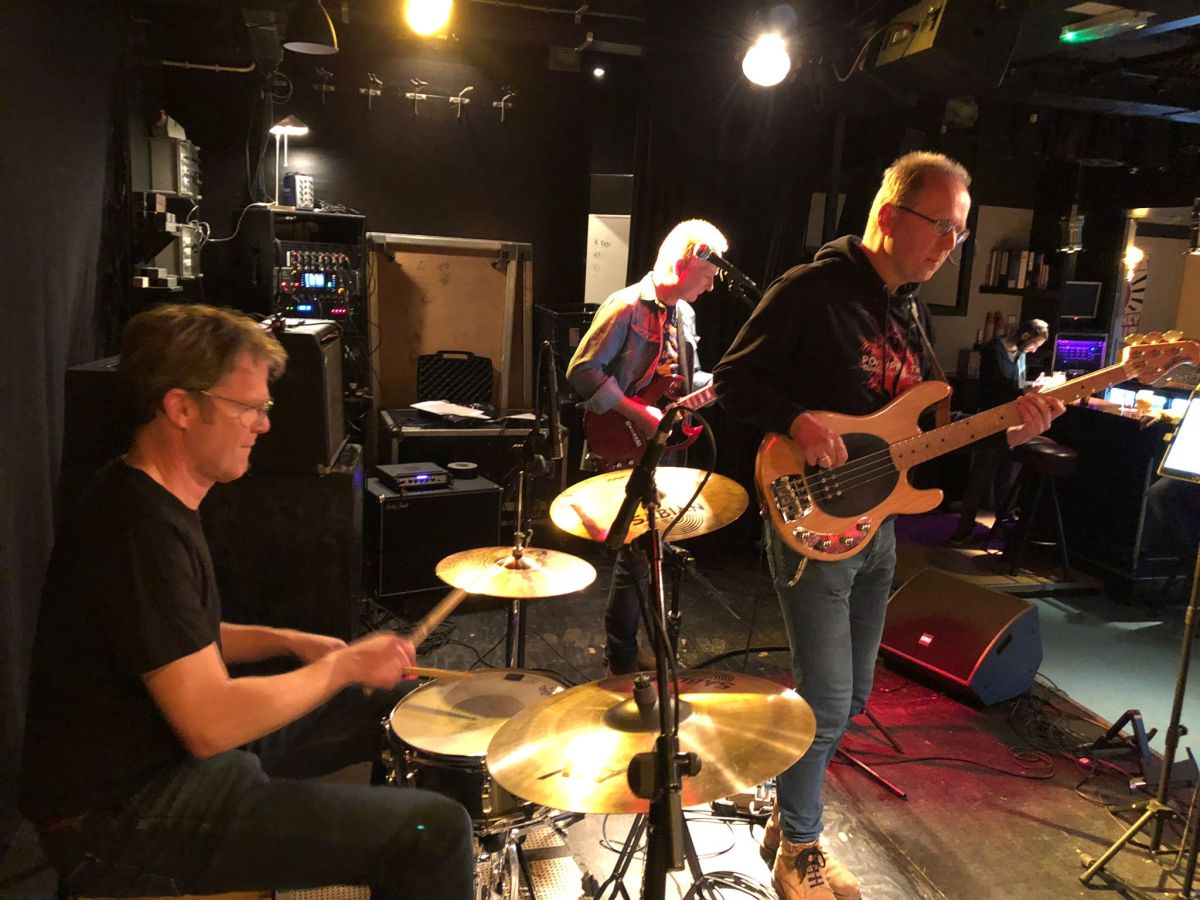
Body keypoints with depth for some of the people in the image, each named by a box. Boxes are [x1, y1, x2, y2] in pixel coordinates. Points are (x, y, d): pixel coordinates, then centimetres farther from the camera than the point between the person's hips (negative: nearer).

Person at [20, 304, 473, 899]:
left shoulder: (150, 497, 6)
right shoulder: (140, 532, -26)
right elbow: (211, 725, -29)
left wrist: (288, 642, 5)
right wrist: (342, 666, -16)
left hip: (166, 744, 10)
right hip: (121, 820, -10)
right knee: (434, 829, -22)